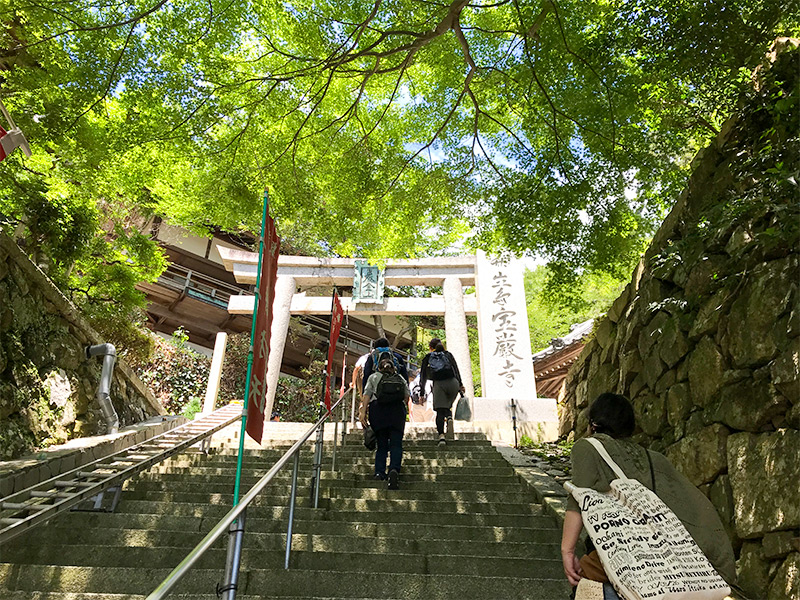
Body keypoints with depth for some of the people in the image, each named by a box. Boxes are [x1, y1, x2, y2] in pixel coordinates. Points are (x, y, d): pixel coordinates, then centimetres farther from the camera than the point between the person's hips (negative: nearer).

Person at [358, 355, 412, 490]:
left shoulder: (374, 377, 20)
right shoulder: (401, 379, 23)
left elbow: (367, 395, 5)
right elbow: (407, 397, 10)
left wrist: (363, 411, -3)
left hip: (378, 409, 0)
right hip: (397, 409, 0)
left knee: (381, 444, 9)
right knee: (396, 444, -3)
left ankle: (379, 472, -3)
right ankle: (394, 470, -24)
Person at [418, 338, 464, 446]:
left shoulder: (427, 357, 20)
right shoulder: (448, 354, 23)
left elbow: (423, 376, 14)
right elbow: (456, 370, 12)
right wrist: (461, 385, 10)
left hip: (438, 384, -1)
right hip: (452, 382, 2)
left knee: (440, 411, -3)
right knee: (447, 407, 19)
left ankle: (441, 435, -21)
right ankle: (449, 419, -14)